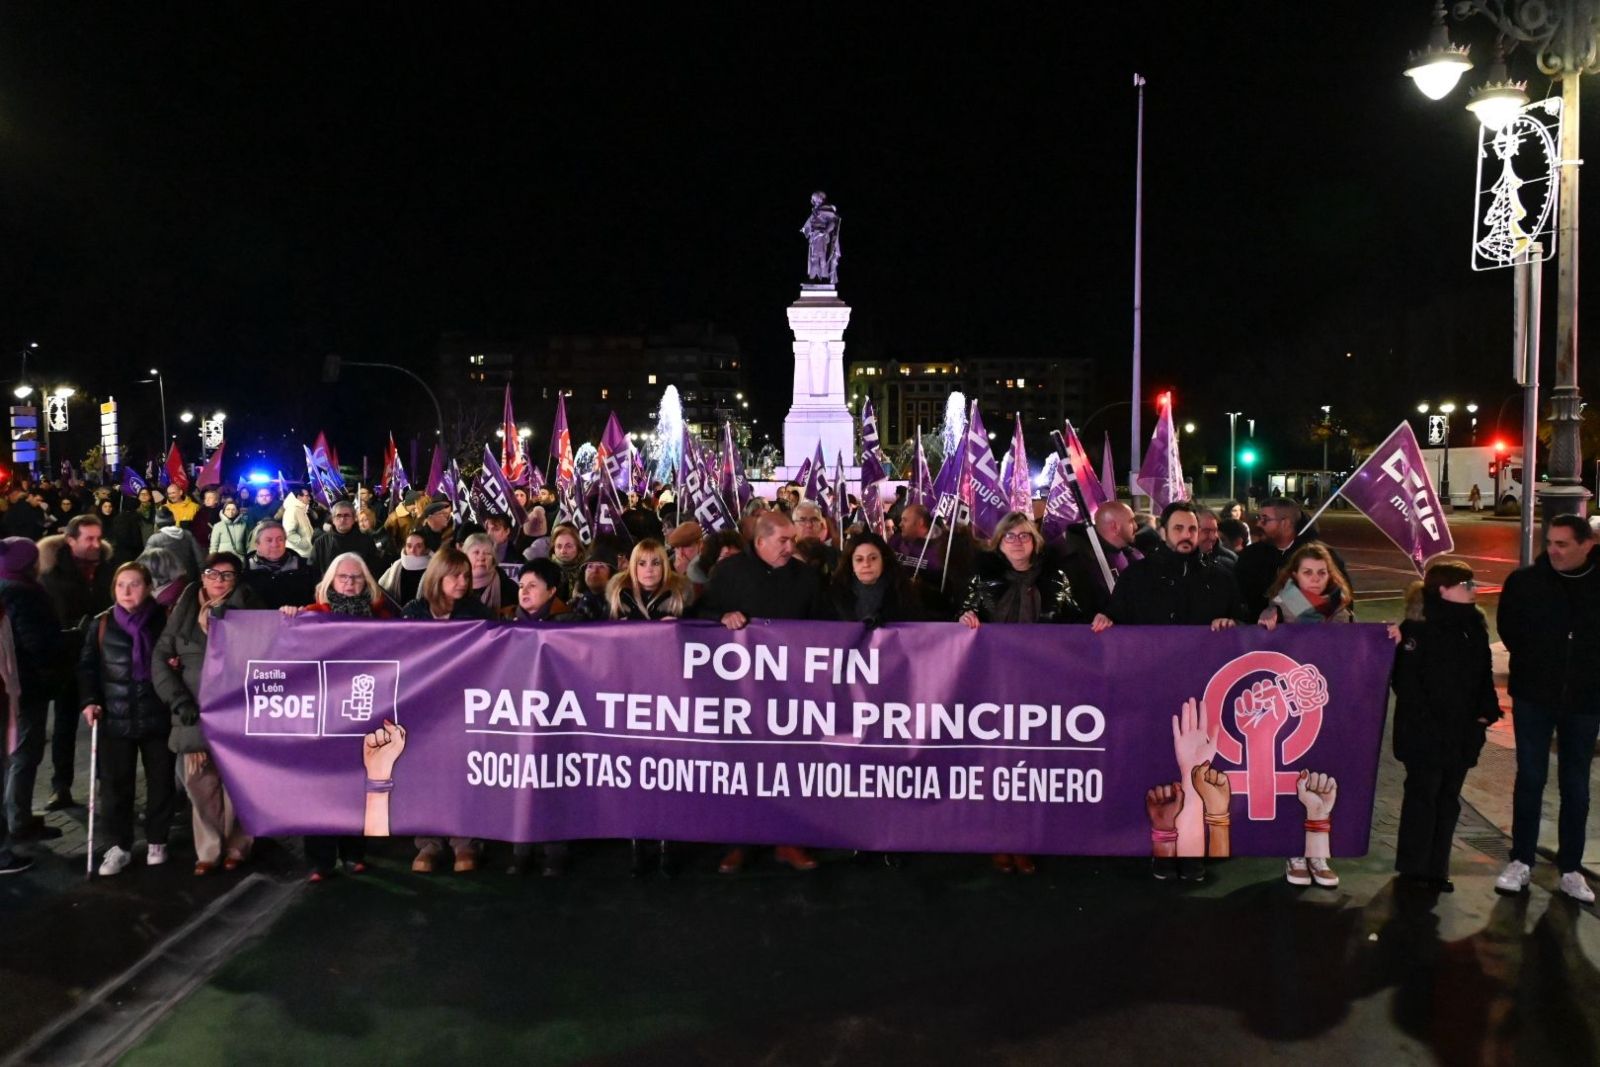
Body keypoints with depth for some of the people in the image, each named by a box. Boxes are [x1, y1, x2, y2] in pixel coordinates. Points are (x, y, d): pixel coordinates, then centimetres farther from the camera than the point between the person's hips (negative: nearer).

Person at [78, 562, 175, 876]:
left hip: (158, 716, -1)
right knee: (115, 784, 5)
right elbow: (87, 666, 6)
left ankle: (156, 842, 25)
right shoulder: (101, 624, 3)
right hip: (115, 718, 1)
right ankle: (120, 845, 19)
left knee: (160, 781, 9)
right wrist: (89, 701, -6)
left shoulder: (164, 621, -1)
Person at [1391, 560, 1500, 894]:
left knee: (1448, 799, 12)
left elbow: (1484, 674, 14)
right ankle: (1414, 868, 14)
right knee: (1422, 797, 3)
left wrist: (1486, 711, 2)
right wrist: (1424, 723, -18)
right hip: (1424, 735, -7)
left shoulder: (1474, 626, 8)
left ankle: (1437, 869, 21)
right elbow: (1406, 680, -16)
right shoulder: (1417, 629, -13)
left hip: (1461, 733, 7)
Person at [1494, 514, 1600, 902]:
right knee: (1530, 780, 5)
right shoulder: (1525, 581, -7)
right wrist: (1535, 664, 0)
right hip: (1534, 698, -1)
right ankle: (1521, 862, 15)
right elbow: (1508, 629, 3)